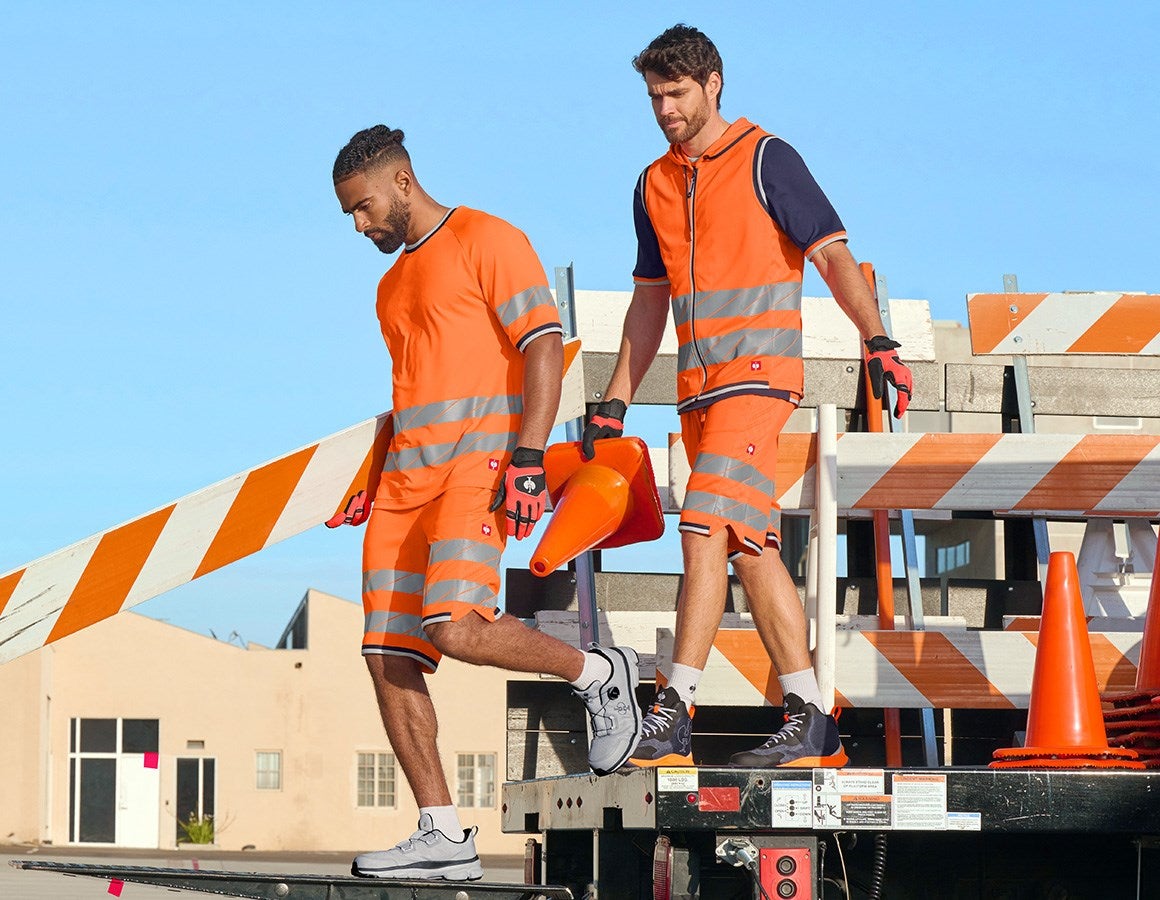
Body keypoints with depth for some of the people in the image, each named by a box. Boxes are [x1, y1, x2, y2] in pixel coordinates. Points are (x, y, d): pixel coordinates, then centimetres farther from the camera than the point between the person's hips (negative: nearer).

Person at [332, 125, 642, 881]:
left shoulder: (487, 242, -1)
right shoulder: (397, 280, 25)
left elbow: (544, 347, -10)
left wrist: (527, 458, -19)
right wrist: (374, 482, 24)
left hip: (479, 463, -8)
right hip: (407, 475, 8)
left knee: (459, 629, -25)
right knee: (390, 660, -3)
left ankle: (601, 675, -1)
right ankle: (443, 837, 0)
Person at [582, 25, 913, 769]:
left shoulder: (766, 160, -2)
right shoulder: (654, 186, 17)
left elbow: (833, 255, -7)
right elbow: (651, 300, 23)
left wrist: (877, 338, -20)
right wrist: (616, 402, 19)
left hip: (758, 373, -7)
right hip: (699, 387, 7)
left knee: (706, 530, -19)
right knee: (752, 551, 4)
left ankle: (674, 713, -23)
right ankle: (812, 722, 6)